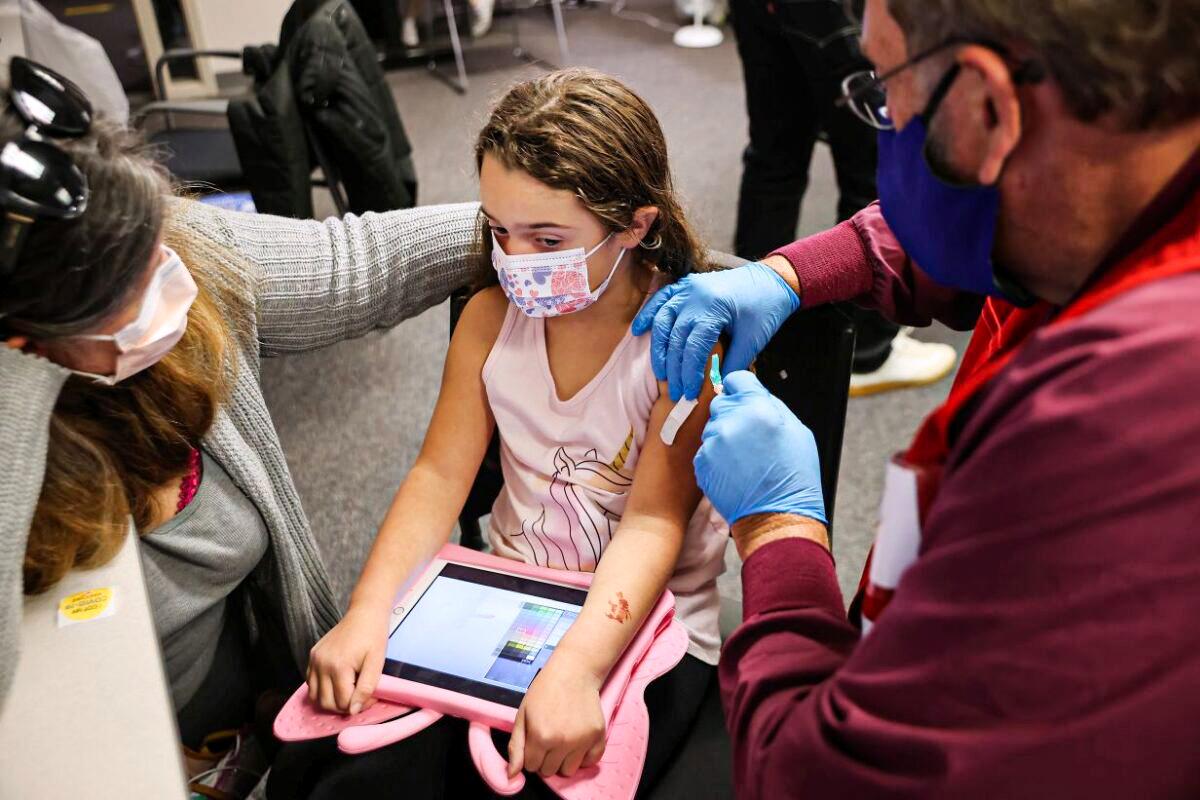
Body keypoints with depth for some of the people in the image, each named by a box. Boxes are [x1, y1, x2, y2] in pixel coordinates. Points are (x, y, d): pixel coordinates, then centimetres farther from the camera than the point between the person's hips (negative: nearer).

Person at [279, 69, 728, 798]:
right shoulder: (491, 317, -2)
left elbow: (653, 525, -23)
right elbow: (439, 477, -4)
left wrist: (575, 668, -37)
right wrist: (367, 615, -17)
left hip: (638, 625, -3)